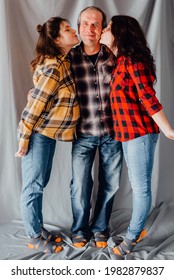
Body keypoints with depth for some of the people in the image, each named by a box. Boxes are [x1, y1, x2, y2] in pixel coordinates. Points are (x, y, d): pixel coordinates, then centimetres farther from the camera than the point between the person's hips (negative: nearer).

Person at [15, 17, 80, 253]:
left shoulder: (62, 63, 8)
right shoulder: (53, 67, -20)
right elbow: (35, 103, -20)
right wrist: (24, 138, -17)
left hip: (49, 133, 9)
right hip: (38, 134, -9)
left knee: (41, 183, 17)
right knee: (33, 185, 4)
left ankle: (39, 229, 32)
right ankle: (35, 237, 18)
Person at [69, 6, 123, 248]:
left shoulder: (114, 55, 0)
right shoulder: (70, 57, -1)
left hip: (112, 131, 1)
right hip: (84, 133, -1)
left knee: (109, 184, 10)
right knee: (80, 185, 2)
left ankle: (100, 228, 32)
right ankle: (80, 230, 27)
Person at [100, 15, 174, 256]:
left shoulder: (132, 60, -14)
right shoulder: (120, 62, 14)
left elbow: (147, 97, -18)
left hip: (140, 133, -9)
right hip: (127, 133, 9)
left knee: (141, 188, 4)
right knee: (137, 186, 18)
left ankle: (131, 237, 18)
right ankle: (139, 230, 34)